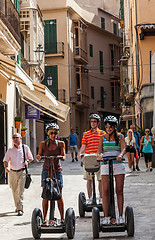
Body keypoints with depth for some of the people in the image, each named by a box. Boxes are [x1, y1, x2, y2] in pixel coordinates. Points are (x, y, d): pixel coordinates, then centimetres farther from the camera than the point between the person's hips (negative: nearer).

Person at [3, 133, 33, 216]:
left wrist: (27, 161, -10)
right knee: (14, 191, 9)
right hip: (12, 172, 3)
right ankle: (17, 206, 28)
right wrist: (6, 167, -17)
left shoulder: (25, 148, 3)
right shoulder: (10, 150, 7)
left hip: (22, 172, -3)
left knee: (20, 191, -12)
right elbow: (5, 160, 3)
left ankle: (20, 209, -11)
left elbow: (30, 158, 12)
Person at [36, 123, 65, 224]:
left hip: (57, 170, -1)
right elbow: (39, 157, 5)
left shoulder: (61, 143, 2)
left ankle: (62, 218, 5)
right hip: (46, 170, 1)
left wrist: (61, 157, -29)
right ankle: (45, 218, 10)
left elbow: (63, 156, -6)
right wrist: (38, 157, -19)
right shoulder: (43, 144, 4)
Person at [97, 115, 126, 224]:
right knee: (105, 191, -6)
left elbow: (123, 148, -7)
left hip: (118, 164, -1)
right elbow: (99, 150, 0)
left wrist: (120, 155, -29)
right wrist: (99, 155, -23)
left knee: (119, 191, -1)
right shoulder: (102, 137, 11)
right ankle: (105, 217, -3)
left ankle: (121, 216, 5)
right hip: (105, 165, 1)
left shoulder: (120, 137, 8)